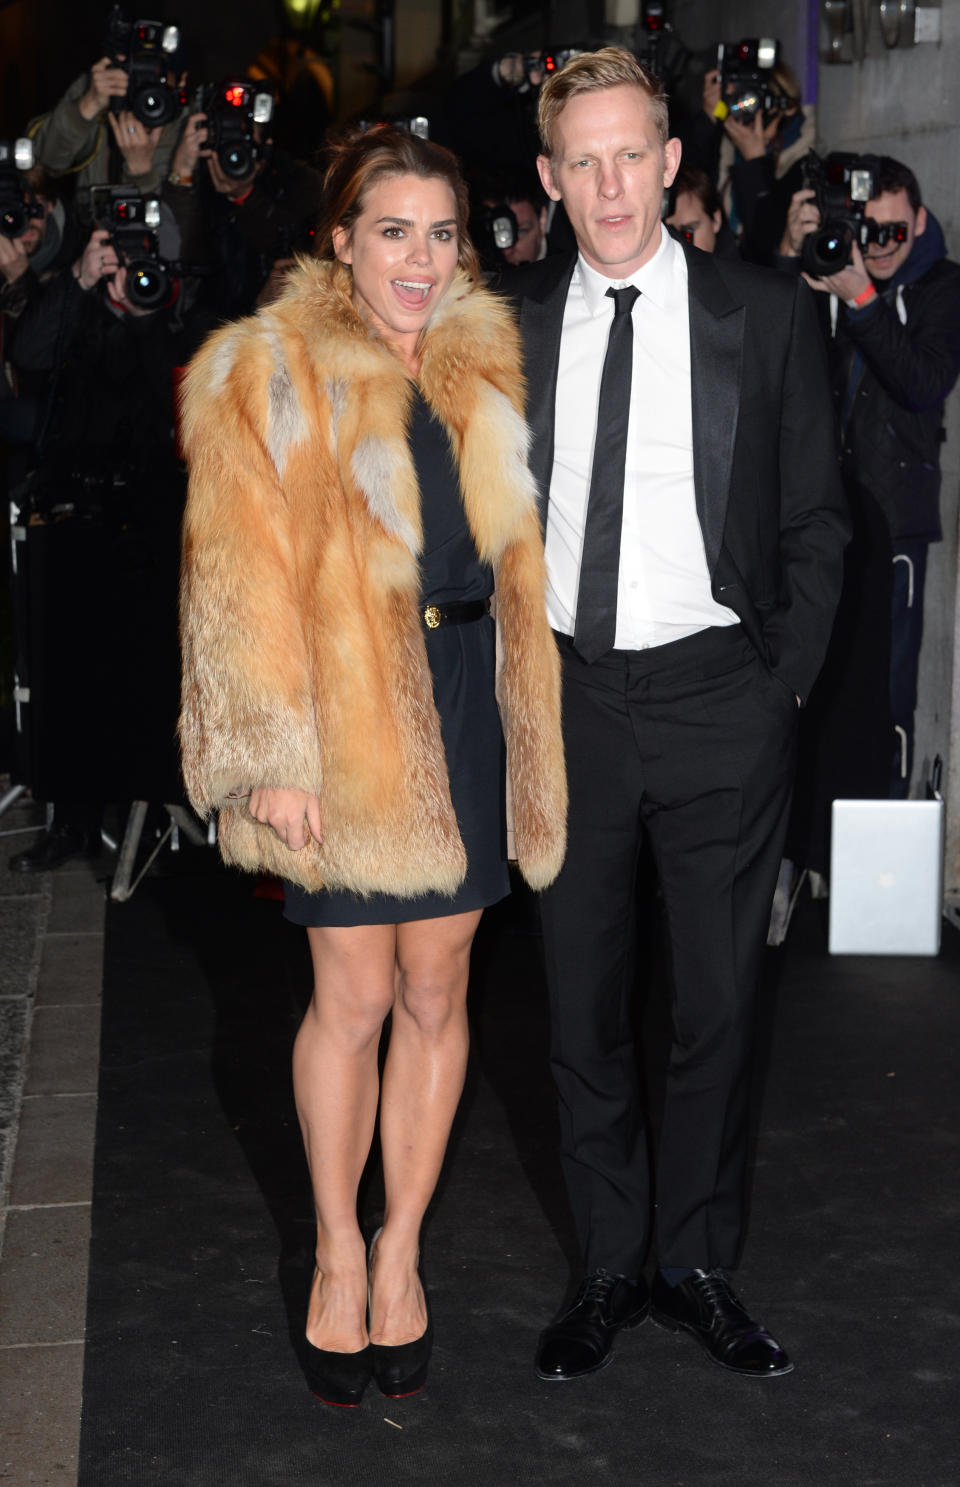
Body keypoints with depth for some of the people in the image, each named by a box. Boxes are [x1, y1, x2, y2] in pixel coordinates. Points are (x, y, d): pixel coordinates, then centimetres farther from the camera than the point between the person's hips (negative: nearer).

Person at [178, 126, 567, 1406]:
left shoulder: (489, 370, 10)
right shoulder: (265, 377, -4)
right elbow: (242, 583, -8)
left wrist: (538, 729, 12)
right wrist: (270, 760, -13)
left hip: (461, 711, 4)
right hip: (343, 723, -4)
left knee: (436, 994, 9)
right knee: (354, 997, 3)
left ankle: (402, 1253, 23)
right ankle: (338, 1256, 22)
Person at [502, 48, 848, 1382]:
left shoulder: (769, 319, -1)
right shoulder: (506, 326, 4)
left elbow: (815, 519, 3)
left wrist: (787, 675, -3)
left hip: (721, 700, -1)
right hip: (566, 703, 2)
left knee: (720, 1003, 7)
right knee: (583, 1006, 10)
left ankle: (702, 1269, 24)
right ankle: (610, 1269, 25)